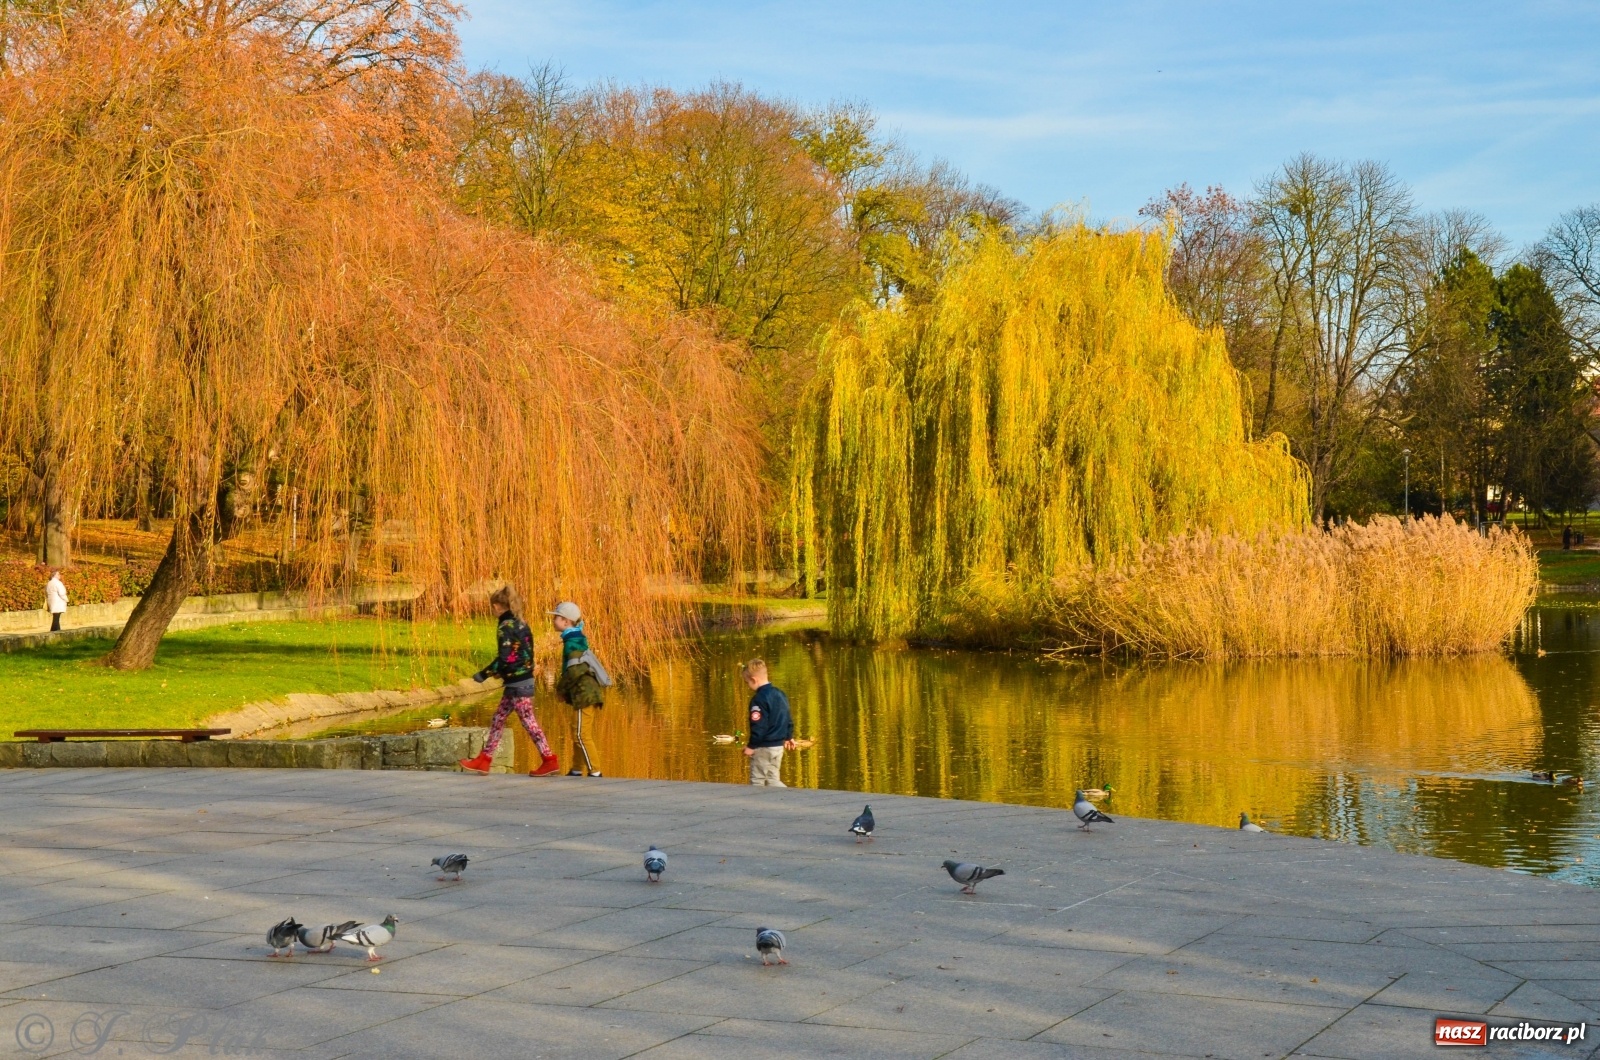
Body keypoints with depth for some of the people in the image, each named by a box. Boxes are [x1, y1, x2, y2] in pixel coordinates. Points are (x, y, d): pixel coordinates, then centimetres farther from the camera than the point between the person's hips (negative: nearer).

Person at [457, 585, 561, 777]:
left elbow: (504, 658, -20)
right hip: (525, 679, 10)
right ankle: (484, 760, 18)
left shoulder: (505, 626, -14)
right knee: (498, 719, 14)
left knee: (528, 721, -4)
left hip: (517, 683, -10)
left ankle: (550, 761, -2)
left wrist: (483, 675, -11)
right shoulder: (521, 625, 12)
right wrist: (502, 672, 19)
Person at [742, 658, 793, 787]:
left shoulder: (759, 699, -19)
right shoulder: (780, 694, 8)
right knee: (772, 780, 15)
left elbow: (758, 727, -22)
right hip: (779, 746, 9)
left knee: (757, 782, 2)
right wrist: (789, 736, 30)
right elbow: (788, 719, 17)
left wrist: (751, 746, -14)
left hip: (763, 748, -9)